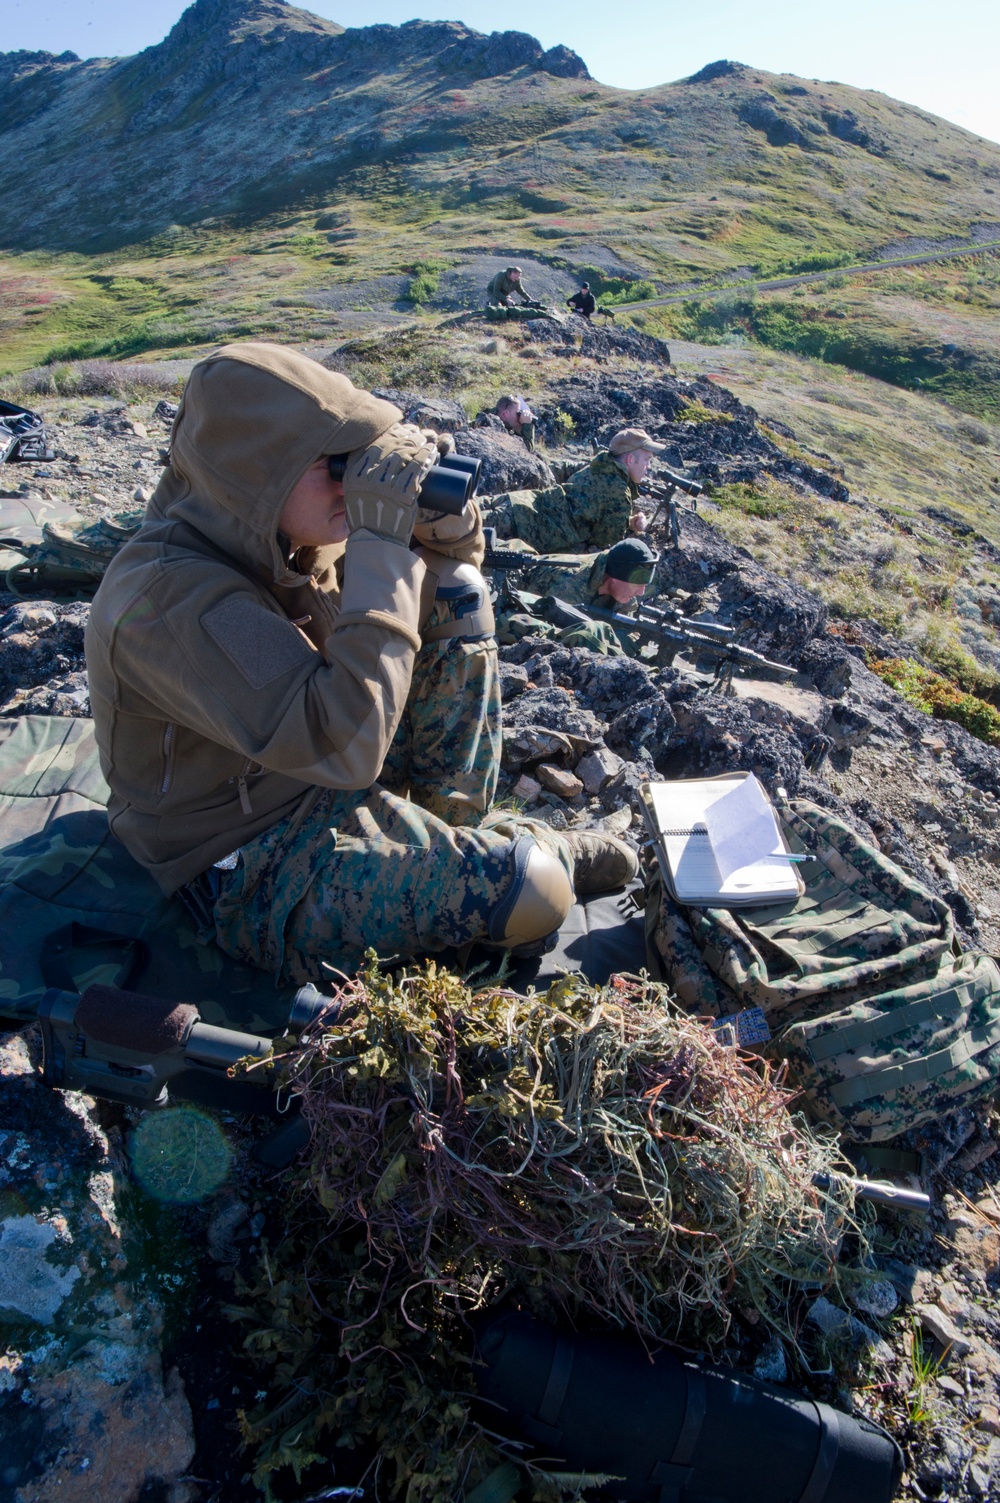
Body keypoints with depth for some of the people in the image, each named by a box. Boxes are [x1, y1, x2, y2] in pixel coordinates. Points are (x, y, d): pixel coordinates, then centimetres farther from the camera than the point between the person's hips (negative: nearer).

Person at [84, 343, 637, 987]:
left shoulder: (271, 537, -5)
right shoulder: (173, 599, -30)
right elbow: (346, 746, -39)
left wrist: (446, 532, -17)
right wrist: (381, 543, -34)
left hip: (324, 778, 9)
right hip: (254, 873, -8)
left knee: (454, 597, 1)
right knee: (533, 890, -26)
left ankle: (455, 825, 4)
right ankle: (531, 847, 13)